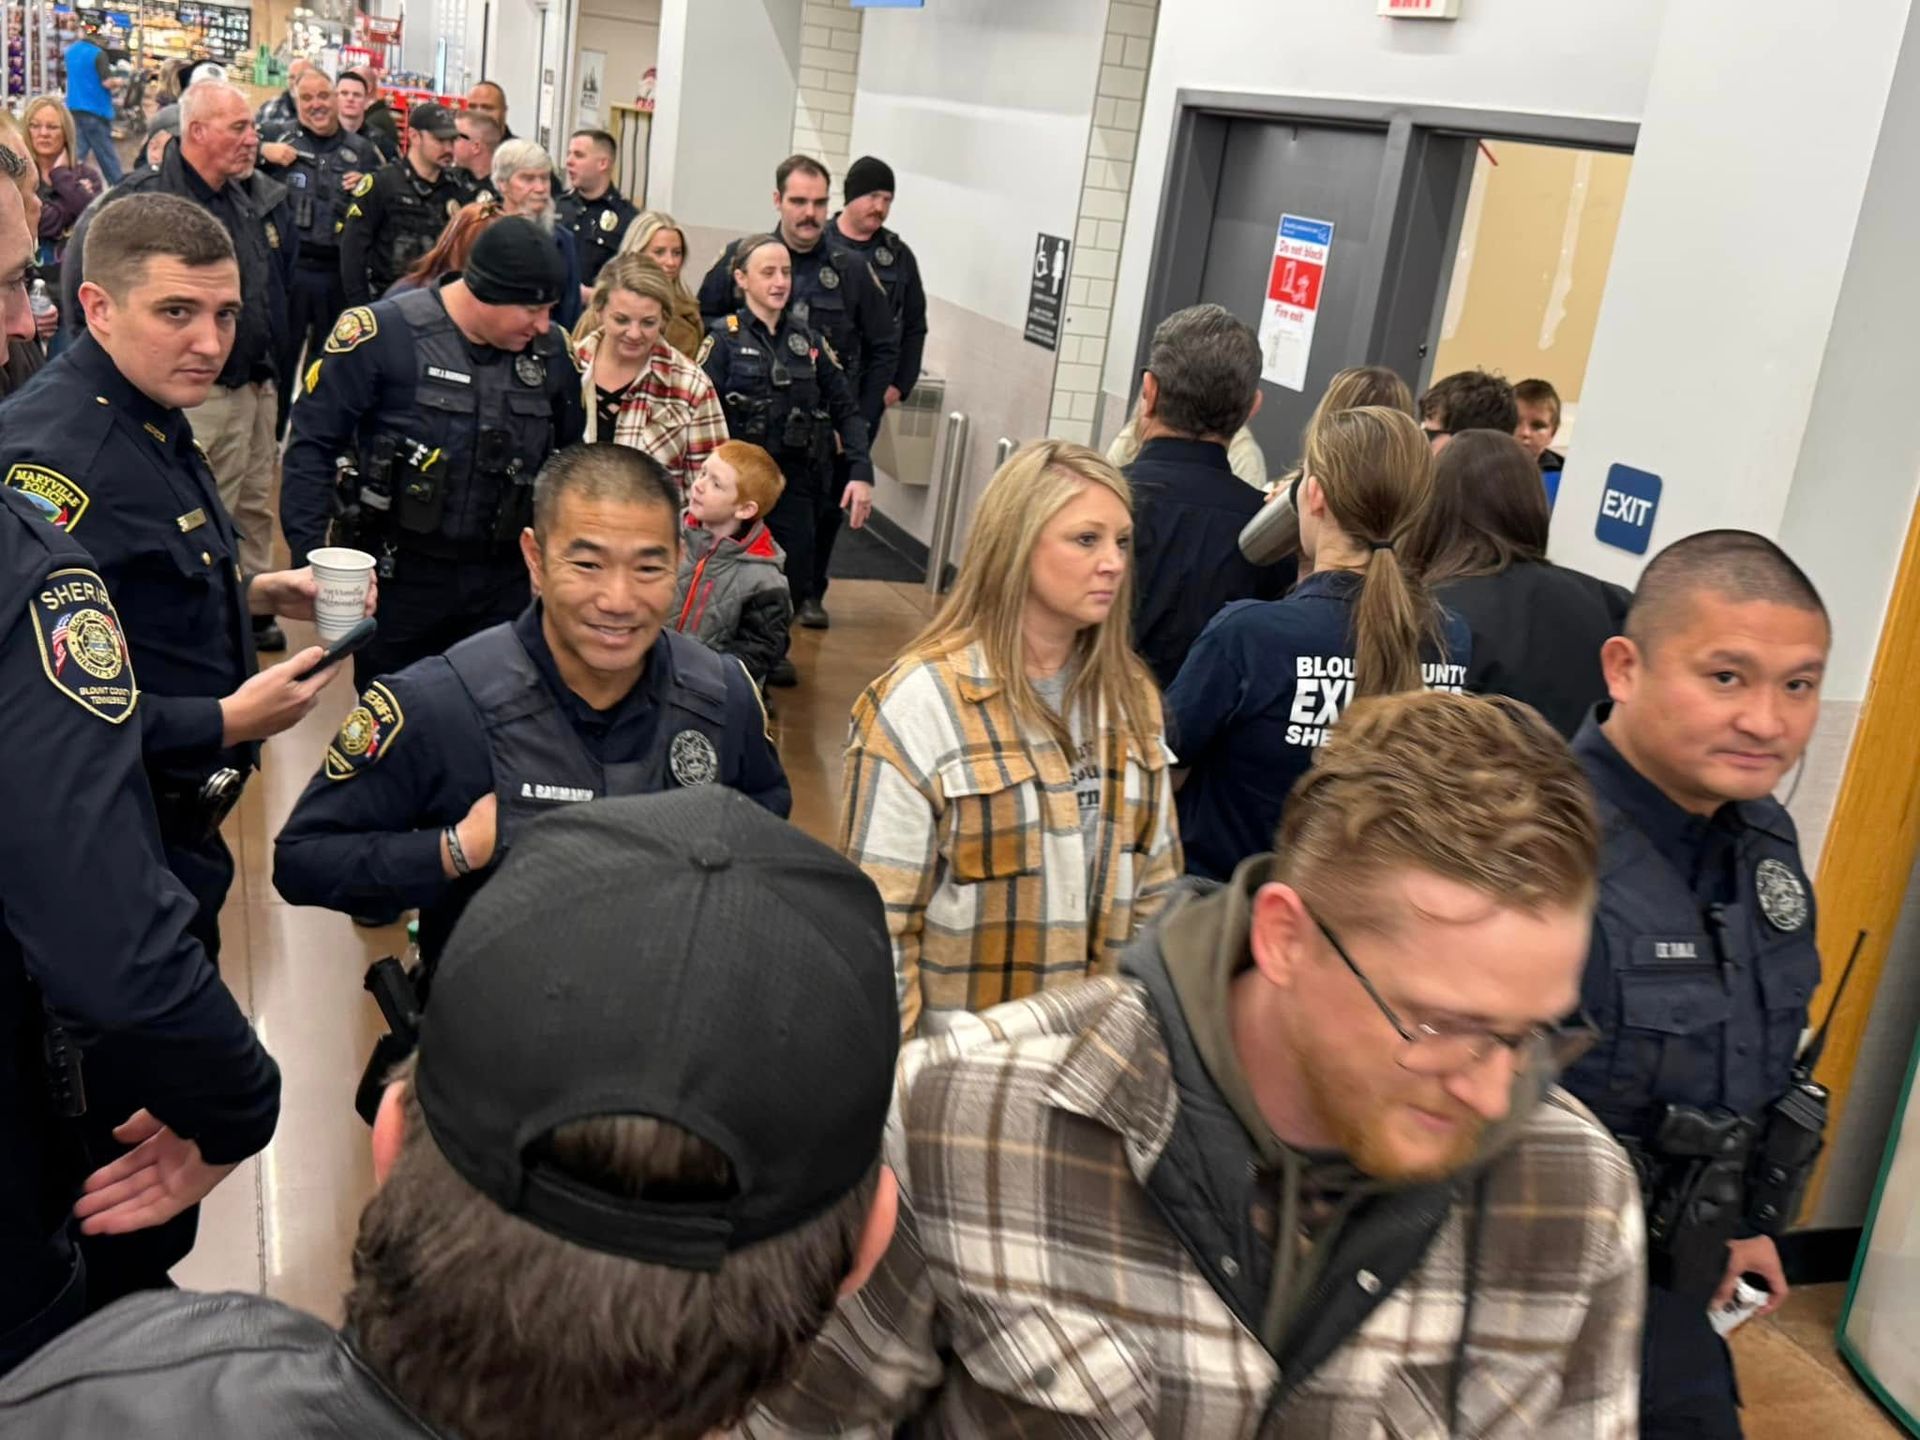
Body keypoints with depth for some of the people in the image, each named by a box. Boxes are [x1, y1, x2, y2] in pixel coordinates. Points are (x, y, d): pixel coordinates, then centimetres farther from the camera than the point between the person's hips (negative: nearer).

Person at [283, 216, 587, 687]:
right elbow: (313, 444, -10)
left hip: (504, 581, 4)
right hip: (399, 573, -3)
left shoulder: (548, 353, 1)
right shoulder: (383, 334, -14)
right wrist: (308, 554, -14)